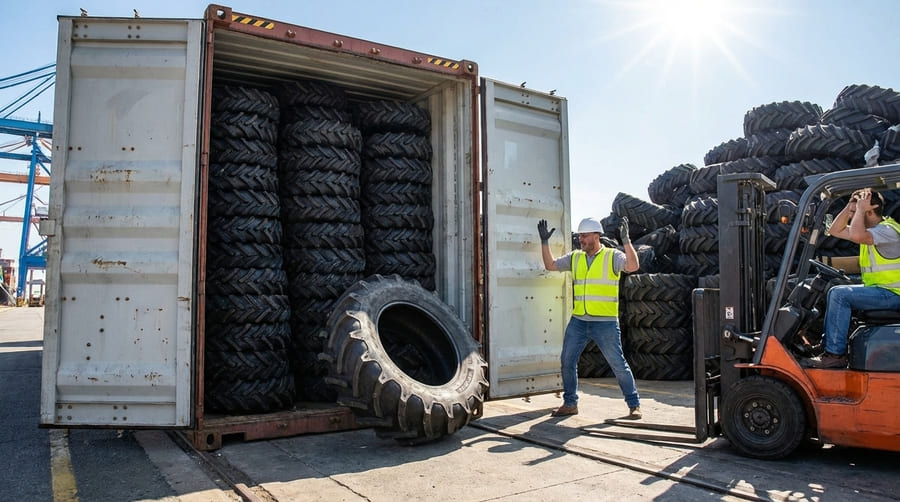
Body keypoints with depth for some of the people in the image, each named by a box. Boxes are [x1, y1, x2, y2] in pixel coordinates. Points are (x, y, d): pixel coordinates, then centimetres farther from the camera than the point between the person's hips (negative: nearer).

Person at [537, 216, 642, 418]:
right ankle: (570, 403, 21)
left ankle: (634, 405, 16)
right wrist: (544, 242, 5)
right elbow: (550, 265, 13)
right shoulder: (575, 257, 10)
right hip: (578, 321, 5)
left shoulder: (612, 256, -5)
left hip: (605, 323, -5)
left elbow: (633, 266, -21)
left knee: (618, 364, 1)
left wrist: (626, 241, -30)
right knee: (567, 361, 6)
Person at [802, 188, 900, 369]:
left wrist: (860, 210, -22)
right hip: (879, 290, 11)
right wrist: (850, 206, 7)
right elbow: (835, 230, 17)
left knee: (839, 294, -23)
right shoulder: (873, 229, 12)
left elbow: (856, 235, -37)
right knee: (835, 294, 15)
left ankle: (835, 354, -19)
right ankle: (828, 343, 13)